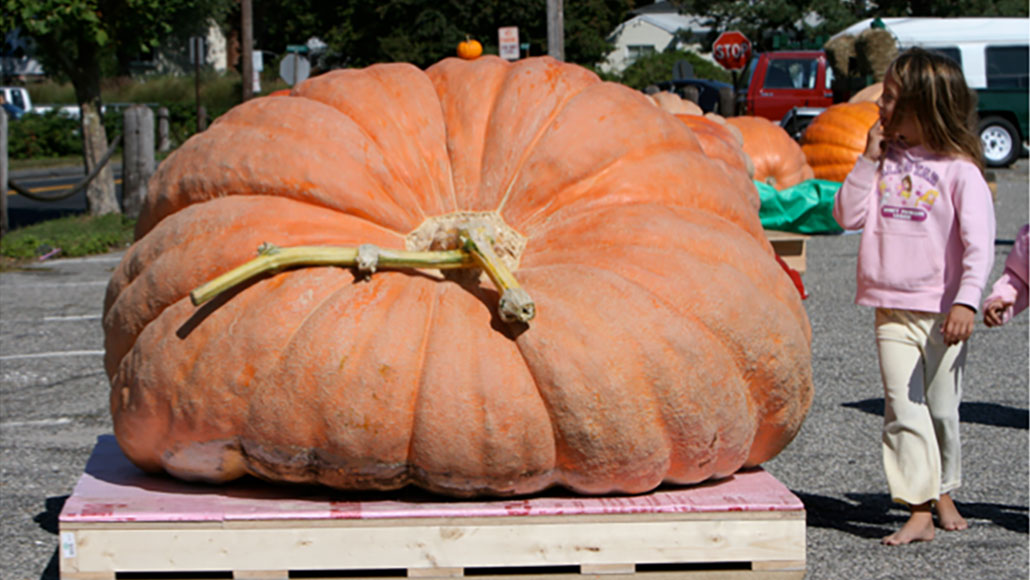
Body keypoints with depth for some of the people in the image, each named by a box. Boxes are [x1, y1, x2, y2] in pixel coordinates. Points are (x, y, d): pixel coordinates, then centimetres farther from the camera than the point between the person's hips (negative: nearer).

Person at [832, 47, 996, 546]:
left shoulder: (959, 171, -6)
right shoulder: (887, 161, 8)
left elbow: (978, 244, -12)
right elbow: (848, 216, 4)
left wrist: (967, 302, -24)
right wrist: (869, 158, -2)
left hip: (942, 313, -3)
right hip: (892, 310, 3)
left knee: (941, 411, 8)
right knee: (903, 410, -6)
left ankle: (943, 492, 28)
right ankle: (918, 511, -8)